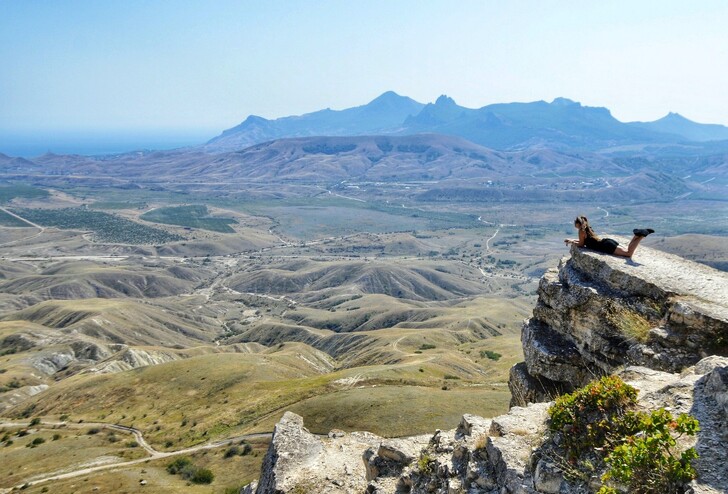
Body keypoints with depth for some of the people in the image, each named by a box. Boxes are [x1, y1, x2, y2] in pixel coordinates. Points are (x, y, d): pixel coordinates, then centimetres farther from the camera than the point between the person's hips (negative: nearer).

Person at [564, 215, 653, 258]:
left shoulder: (581, 231, -5)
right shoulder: (587, 228, 22)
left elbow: (581, 244, -1)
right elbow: (584, 240, 39)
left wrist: (572, 242, 16)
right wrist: (571, 240, 36)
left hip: (606, 246, -9)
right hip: (608, 241, 9)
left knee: (628, 253, -17)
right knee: (627, 250, 12)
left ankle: (641, 236, -23)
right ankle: (638, 235, 0)